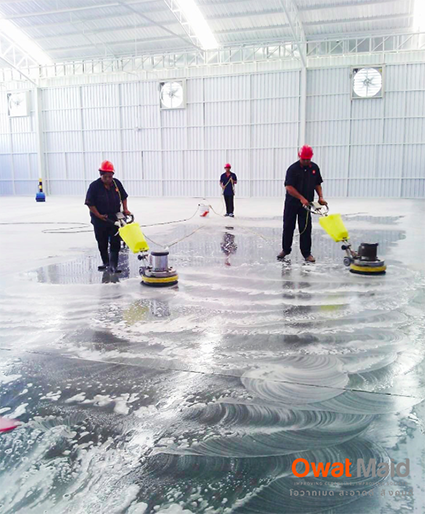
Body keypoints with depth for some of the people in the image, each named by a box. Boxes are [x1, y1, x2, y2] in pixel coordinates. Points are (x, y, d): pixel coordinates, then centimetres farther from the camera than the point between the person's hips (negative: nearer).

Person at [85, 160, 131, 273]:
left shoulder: (116, 183, 0)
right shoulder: (94, 186, -12)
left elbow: (123, 197, 13)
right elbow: (90, 203, -11)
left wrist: (125, 209, 1)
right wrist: (99, 215, -16)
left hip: (115, 219, 2)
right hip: (100, 221, -2)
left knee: (115, 243, -5)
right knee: (102, 244, 12)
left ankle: (113, 265, -2)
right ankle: (106, 262, 30)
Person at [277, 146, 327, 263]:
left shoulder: (315, 168, 5)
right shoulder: (293, 169, -10)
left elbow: (317, 184, 14)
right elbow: (289, 187, -17)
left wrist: (320, 197, -2)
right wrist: (301, 198, -23)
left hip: (306, 204, 3)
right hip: (291, 203, -2)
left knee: (306, 228, -1)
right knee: (288, 227, 6)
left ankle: (307, 253, 5)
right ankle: (285, 250, 22)